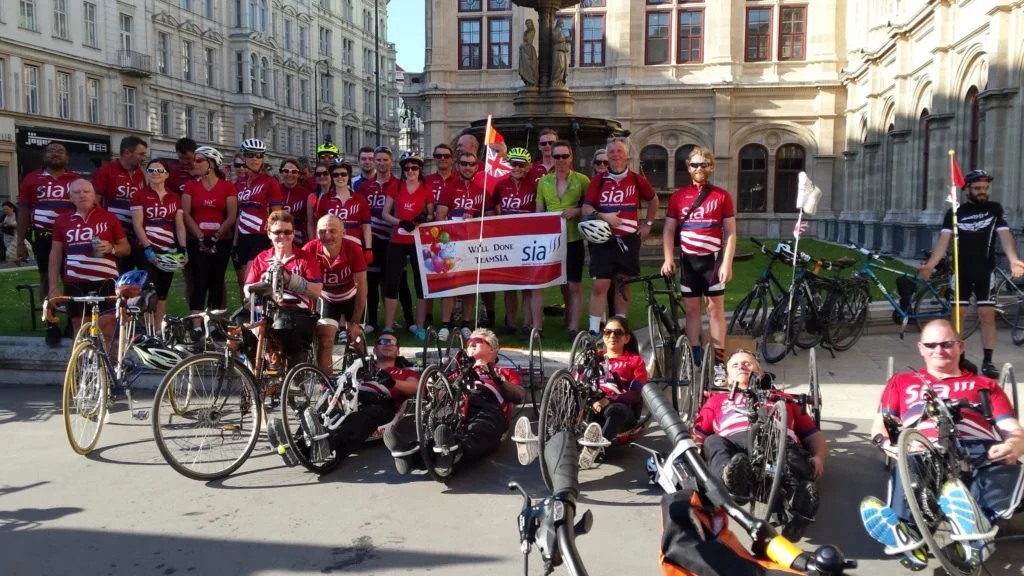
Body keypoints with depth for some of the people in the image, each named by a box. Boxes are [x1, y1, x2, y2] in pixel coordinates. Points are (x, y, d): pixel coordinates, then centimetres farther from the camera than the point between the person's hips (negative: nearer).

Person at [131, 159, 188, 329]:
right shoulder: (140, 195, 0)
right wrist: (147, 248, -15)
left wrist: (183, 249, -3)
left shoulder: (174, 197, 11)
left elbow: (180, 225, 8)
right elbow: (137, 224, -7)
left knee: (163, 293, 7)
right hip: (148, 251, -4)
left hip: (169, 252, 4)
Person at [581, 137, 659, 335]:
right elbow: (586, 208, -1)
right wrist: (604, 216, -18)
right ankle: (594, 331, -3)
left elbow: (653, 199, 21)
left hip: (628, 240, 1)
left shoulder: (637, 180, 4)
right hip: (603, 239, -1)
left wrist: (648, 224, 16)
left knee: (623, 285, 10)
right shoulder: (598, 181, 2)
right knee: (600, 285, -7)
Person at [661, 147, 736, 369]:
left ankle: (718, 357, 2)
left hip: (712, 259, -2)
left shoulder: (722, 196, 0)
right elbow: (669, 230, 5)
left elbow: (730, 233, -1)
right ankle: (695, 354, 14)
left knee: (715, 307, 0)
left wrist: (727, 263, -10)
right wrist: (668, 258, -7)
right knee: (691, 308, 7)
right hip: (688, 260, 2)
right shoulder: (678, 196, 6)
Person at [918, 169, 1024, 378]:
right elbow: (943, 239, -7)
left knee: (987, 315, -1)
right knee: (958, 315, 3)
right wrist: (930, 264, -22)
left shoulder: (995, 209, 3)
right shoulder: (955, 212, 2)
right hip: (961, 271, 0)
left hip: (985, 271, 0)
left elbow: (1004, 234, -9)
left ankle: (987, 361, 5)